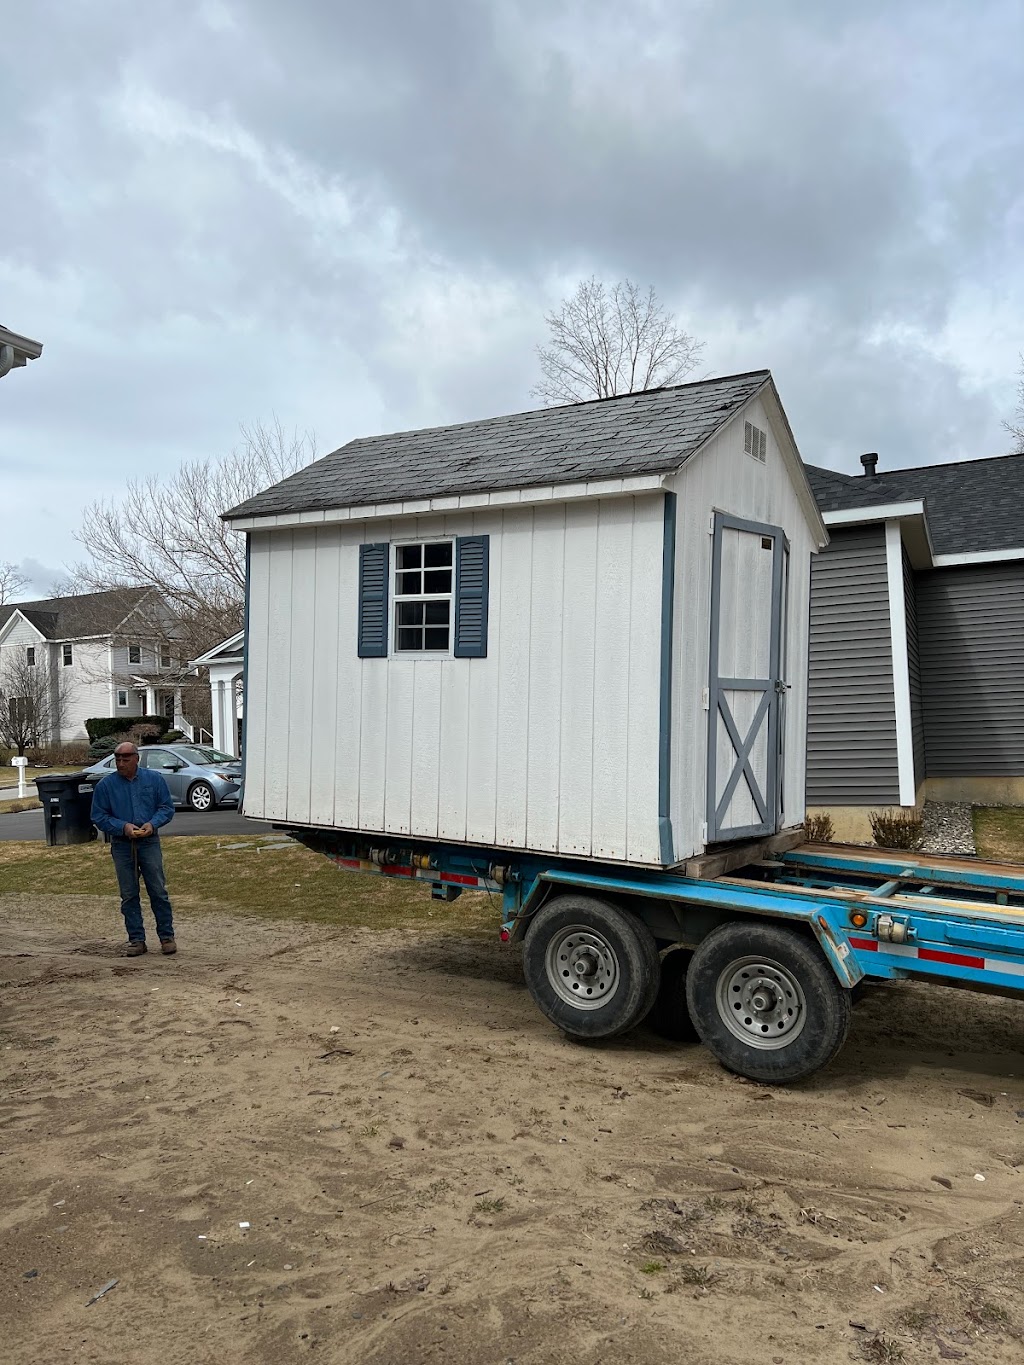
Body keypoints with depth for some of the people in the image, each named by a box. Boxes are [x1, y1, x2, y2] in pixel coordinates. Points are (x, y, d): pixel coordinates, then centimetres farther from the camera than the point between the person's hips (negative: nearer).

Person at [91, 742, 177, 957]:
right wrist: (123, 827, -14)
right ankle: (137, 939, 13)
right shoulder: (105, 785, 0)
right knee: (129, 895, 5)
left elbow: (167, 807, 5)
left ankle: (167, 936, 8)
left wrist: (152, 823, -13)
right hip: (121, 845, 1)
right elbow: (99, 817, 1)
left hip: (149, 842, -1)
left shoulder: (154, 778, 2)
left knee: (158, 891, -1)